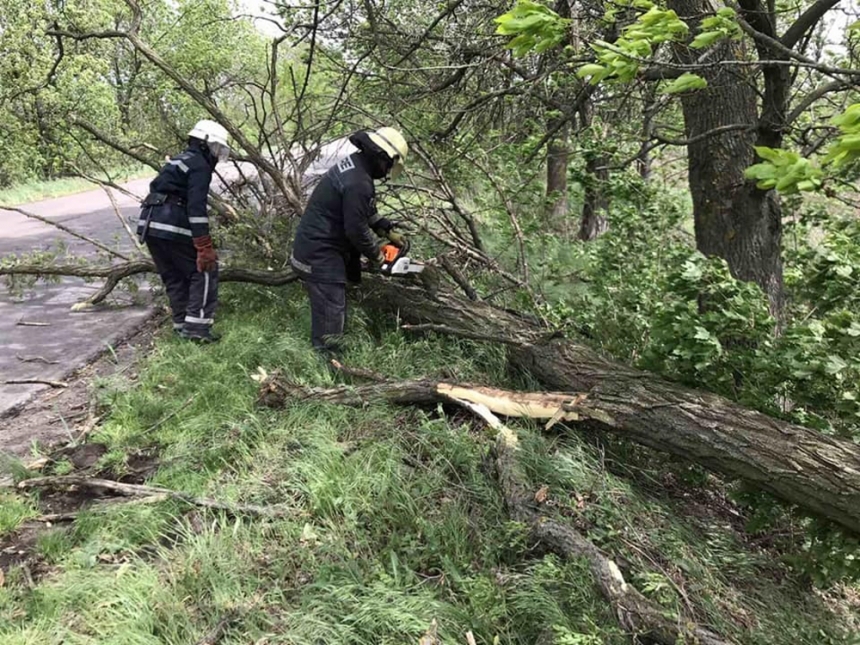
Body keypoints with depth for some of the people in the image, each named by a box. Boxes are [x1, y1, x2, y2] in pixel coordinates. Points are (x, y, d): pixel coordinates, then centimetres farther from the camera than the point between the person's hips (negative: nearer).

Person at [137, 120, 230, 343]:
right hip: (172, 227, -9)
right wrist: (204, 247, -21)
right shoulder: (200, 165, -5)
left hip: (150, 224, 9)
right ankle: (196, 326, -6)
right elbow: (196, 208, -17)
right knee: (204, 270, -1)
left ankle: (182, 325, 20)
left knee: (174, 277, 16)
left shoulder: (179, 160, 25)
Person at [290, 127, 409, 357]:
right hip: (319, 255, -11)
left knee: (331, 311, 21)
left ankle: (326, 356, 34)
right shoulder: (358, 183, -26)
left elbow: (366, 211, 19)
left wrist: (389, 231, 16)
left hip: (320, 246, 11)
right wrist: (376, 254, -4)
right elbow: (356, 230, -20)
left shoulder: (354, 163, 6)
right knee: (330, 317, -5)